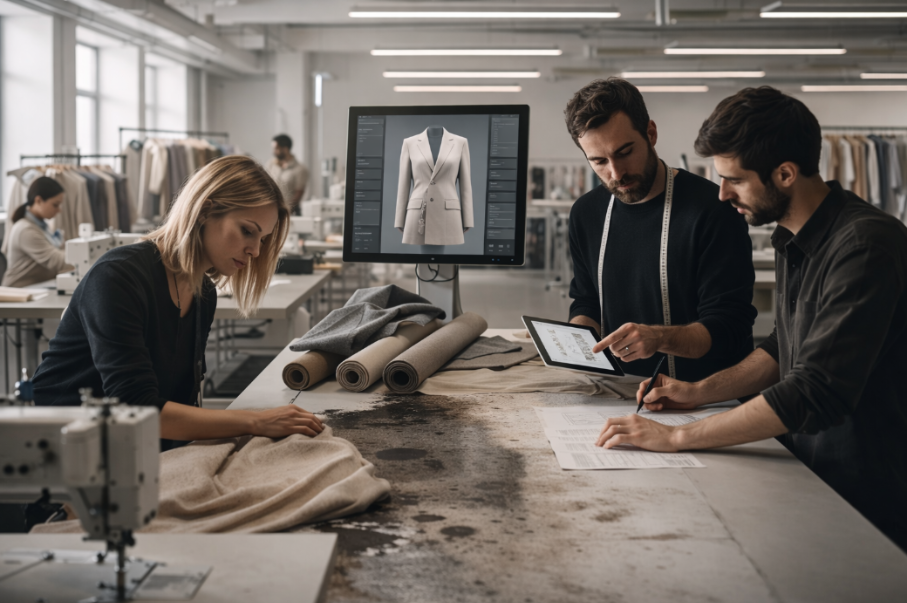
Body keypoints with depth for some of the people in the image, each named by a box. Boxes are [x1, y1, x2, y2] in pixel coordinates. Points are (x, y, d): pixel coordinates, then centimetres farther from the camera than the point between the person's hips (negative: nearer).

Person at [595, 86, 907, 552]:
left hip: (867, 504, -8)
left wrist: (677, 437, -26)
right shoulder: (793, 241, 9)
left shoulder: (866, 245, -23)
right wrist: (701, 392, 9)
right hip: (808, 477, 8)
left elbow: (816, 394, -29)